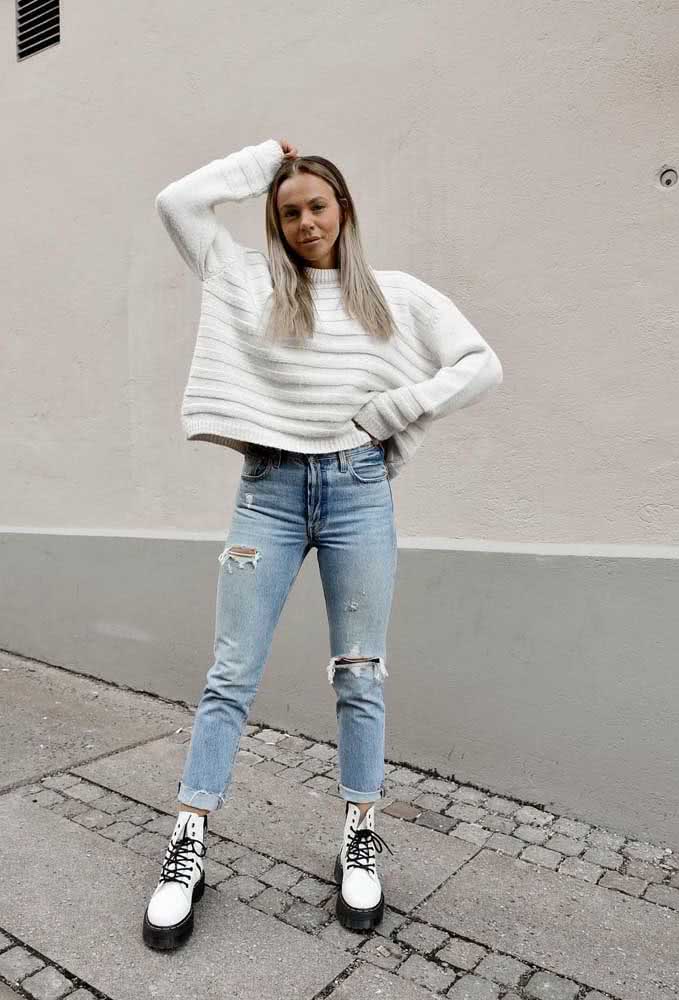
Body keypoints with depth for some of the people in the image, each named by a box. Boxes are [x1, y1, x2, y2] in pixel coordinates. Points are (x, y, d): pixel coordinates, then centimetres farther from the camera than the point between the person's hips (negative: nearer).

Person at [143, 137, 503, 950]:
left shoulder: (397, 295, 11)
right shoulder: (248, 282, 13)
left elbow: (483, 365, 8)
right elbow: (178, 200, 8)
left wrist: (398, 408, -5)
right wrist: (265, 157, 15)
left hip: (358, 488, 0)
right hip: (268, 489, 1)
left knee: (360, 675, 7)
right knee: (230, 676, 2)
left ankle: (359, 841, 22)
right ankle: (188, 848, 15)